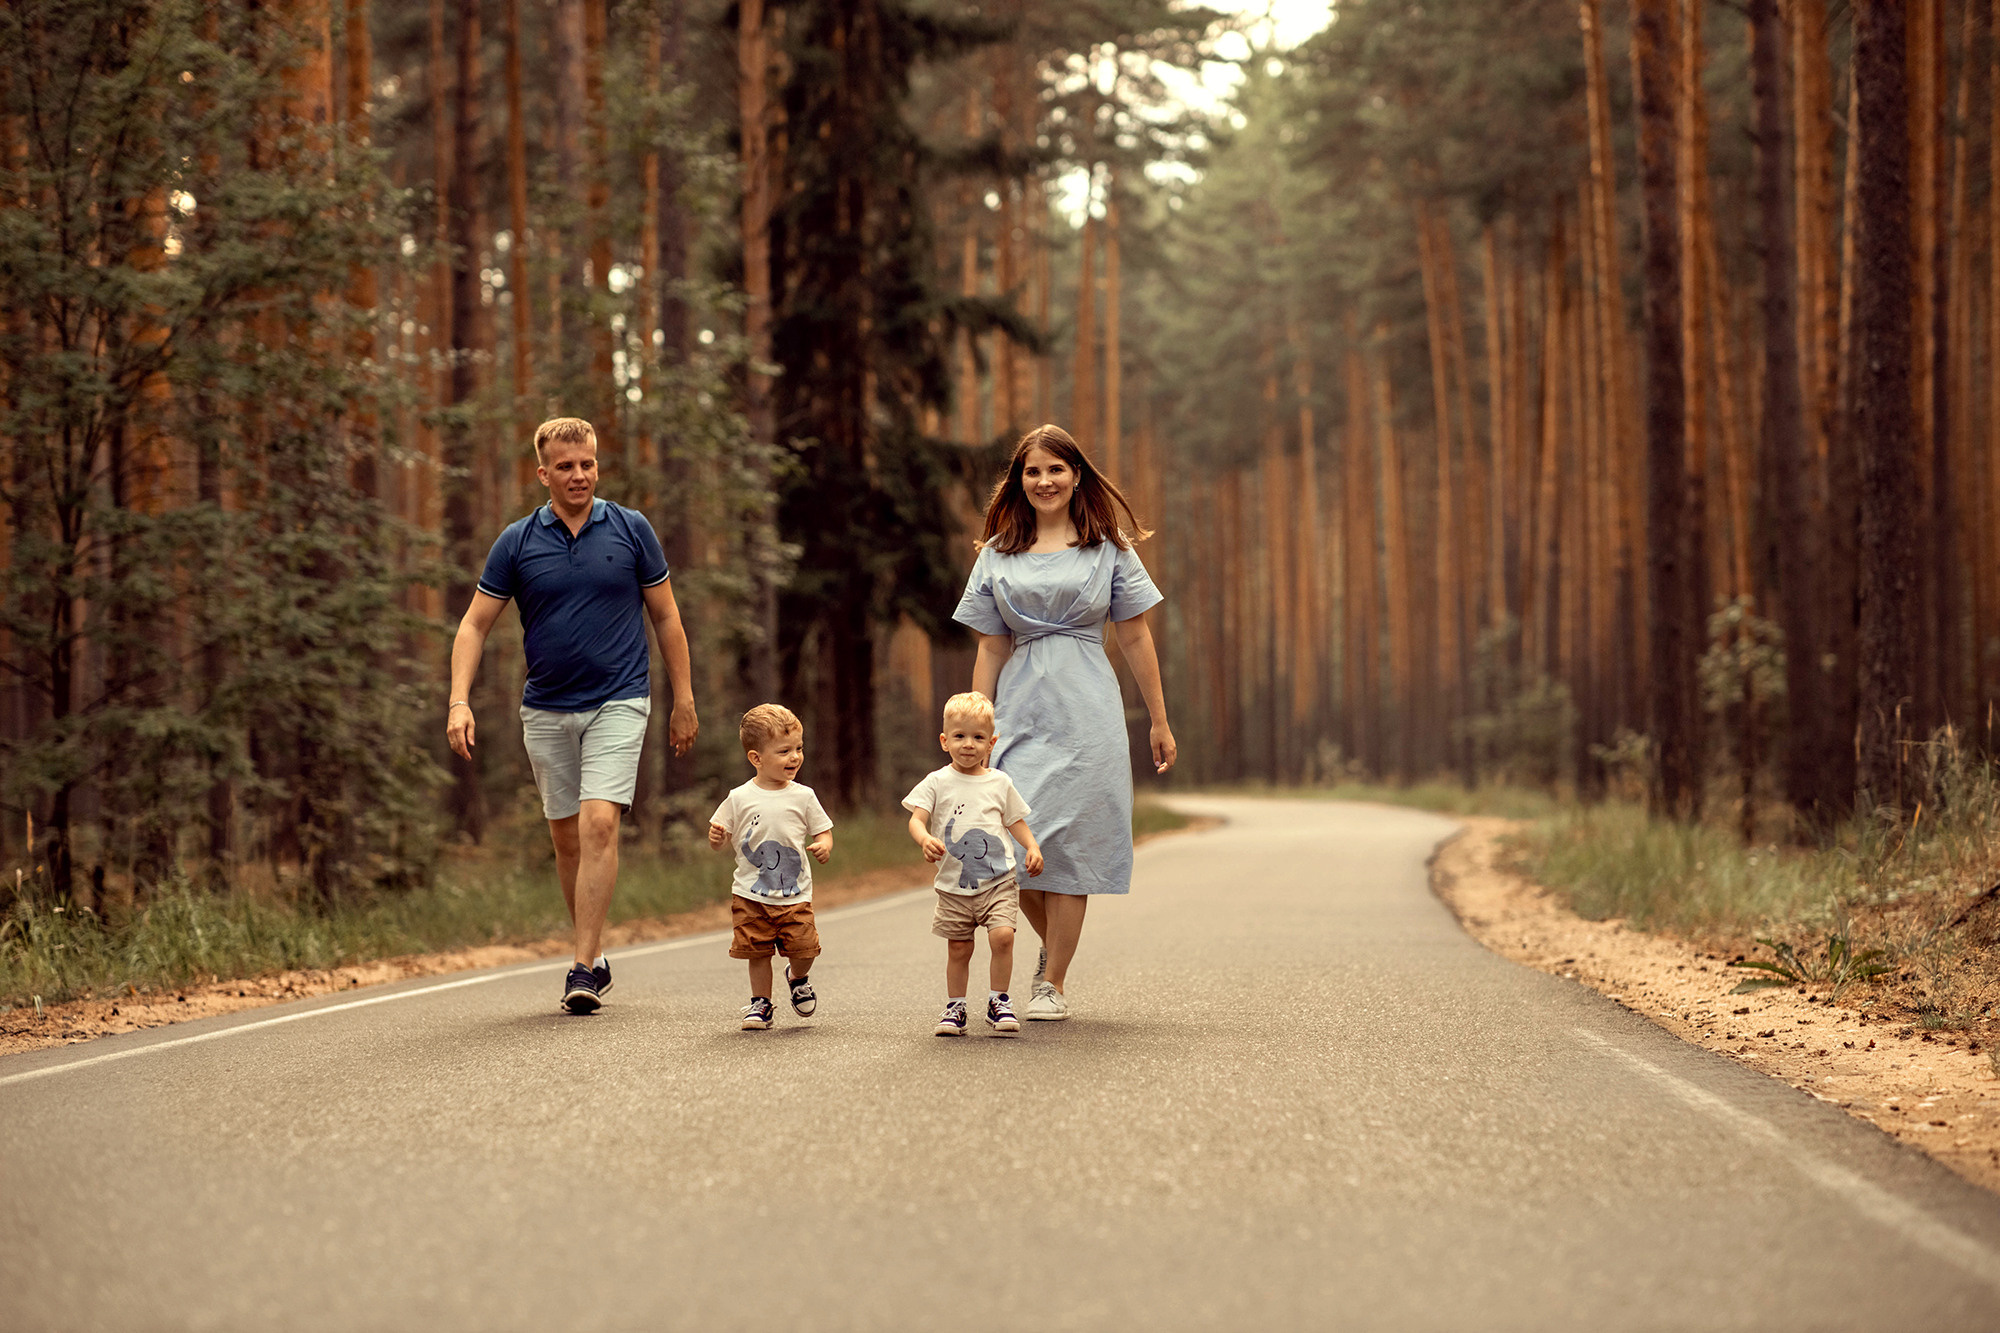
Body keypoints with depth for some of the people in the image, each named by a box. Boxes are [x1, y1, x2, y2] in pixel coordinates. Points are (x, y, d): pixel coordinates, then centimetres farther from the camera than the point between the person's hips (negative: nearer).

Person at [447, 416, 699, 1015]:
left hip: (618, 702, -2)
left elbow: (665, 616, 6)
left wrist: (684, 701, 5)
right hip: (546, 711, 2)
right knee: (567, 837, 8)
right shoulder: (516, 542, 0)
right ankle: (595, 954, 24)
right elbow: (474, 624, 1)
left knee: (599, 824, -17)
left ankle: (583, 968, -18)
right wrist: (460, 702, -12)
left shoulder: (631, 530, -1)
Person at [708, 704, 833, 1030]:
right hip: (751, 896, 0)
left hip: (795, 896, 0)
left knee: (804, 949, -5)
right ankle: (760, 1002, 21)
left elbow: (822, 831, 7)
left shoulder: (803, 796, 1)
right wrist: (716, 838, -17)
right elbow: (724, 840, 5)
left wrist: (824, 846, -15)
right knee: (758, 952, 3)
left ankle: (797, 978, 27)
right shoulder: (739, 798, -1)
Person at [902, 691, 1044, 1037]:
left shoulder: (999, 782, 8)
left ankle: (999, 1002, -3)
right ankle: (955, 1007, 18)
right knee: (958, 948, 3)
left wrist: (1032, 846, 2)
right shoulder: (937, 782, 1)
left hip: (998, 880, 0)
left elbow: (1015, 820, 18)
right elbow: (916, 819, -5)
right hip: (954, 884, 0)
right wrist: (925, 839, -27)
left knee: (1002, 935, -17)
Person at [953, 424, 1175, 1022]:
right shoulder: (997, 555, 11)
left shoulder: (1110, 548, 7)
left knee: (1068, 840, -5)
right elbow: (990, 650, 11)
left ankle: (1054, 983, 2)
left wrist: (1160, 722, 7)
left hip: (1086, 712, -2)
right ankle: (1051, 946, 22)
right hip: (1019, 709, 2)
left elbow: (1135, 638, 8)